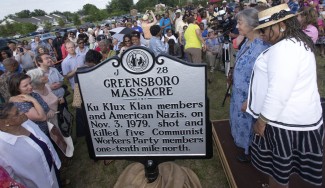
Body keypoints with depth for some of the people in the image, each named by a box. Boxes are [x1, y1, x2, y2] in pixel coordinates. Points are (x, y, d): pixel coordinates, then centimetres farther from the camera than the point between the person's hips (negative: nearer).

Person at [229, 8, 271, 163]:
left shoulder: (261, 46, -28)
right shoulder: (248, 41, 1)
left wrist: (250, 100, -23)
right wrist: (232, 76, 20)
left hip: (249, 96, -8)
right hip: (240, 92, 8)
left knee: (248, 122, 12)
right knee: (242, 120, 25)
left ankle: (250, 152, 36)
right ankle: (243, 142, 49)